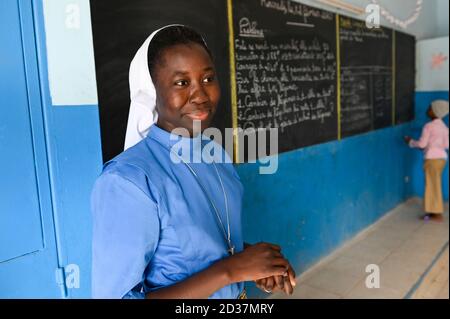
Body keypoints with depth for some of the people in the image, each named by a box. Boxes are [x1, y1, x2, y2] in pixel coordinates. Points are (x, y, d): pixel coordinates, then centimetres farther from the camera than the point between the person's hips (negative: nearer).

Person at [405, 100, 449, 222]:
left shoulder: (429, 126, -14)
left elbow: (422, 144, -13)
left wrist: (410, 141, 4)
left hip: (432, 158, -8)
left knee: (433, 185, 0)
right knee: (435, 185, 14)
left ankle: (438, 214, 6)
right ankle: (435, 211, 19)